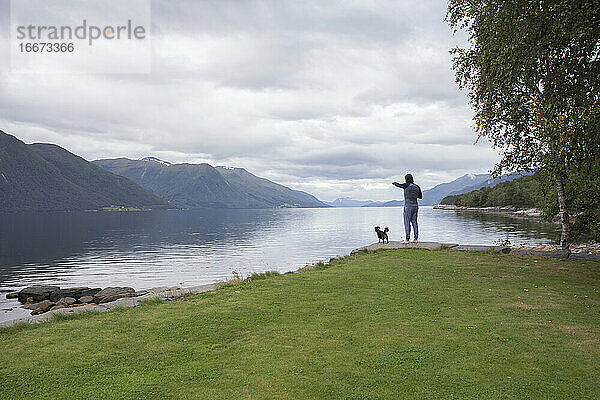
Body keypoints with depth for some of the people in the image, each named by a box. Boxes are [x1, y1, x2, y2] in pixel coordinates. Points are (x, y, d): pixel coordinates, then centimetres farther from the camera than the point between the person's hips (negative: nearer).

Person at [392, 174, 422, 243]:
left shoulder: (406, 185, -11)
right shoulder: (417, 187, 5)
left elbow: (398, 185, 8)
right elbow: (420, 196, 17)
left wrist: (394, 183, 29)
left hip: (408, 206, -6)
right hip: (415, 206, 6)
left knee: (407, 222, -3)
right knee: (414, 222, 10)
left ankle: (407, 239, -6)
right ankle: (416, 239, 11)